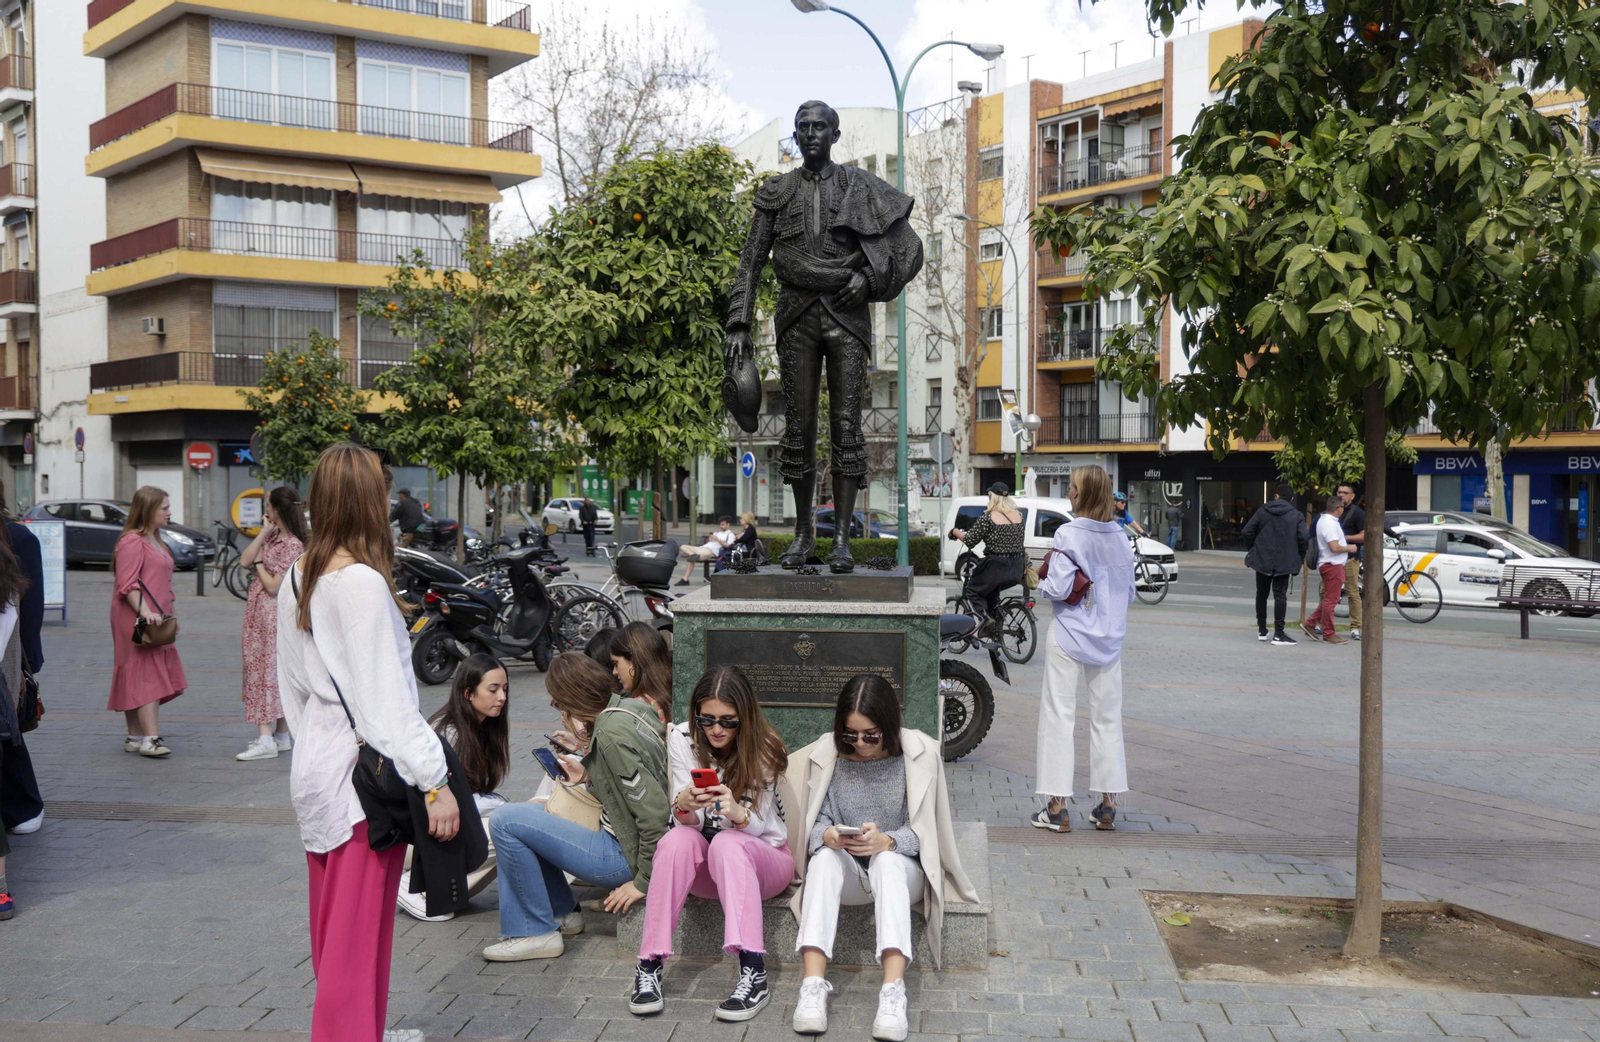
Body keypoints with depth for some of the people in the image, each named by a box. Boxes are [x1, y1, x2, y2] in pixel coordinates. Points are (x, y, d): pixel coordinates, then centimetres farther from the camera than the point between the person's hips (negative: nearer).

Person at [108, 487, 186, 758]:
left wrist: (169, 614, 23)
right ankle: (150, 739, -19)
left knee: (138, 680, 11)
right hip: (137, 621, -10)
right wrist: (144, 611, -28)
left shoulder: (154, 540, 20)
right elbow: (127, 585, -20)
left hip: (154, 620, 10)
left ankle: (136, 737, 14)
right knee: (146, 677, -15)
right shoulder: (132, 542, -12)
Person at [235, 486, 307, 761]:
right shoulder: (271, 539, 11)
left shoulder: (293, 545, -16)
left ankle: (267, 741, -11)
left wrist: (259, 565, -4)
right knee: (259, 669, 11)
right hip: (259, 614, 9)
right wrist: (264, 532, -1)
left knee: (270, 670, -10)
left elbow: (274, 586, -18)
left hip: (274, 615, -9)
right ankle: (280, 736, 17)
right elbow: (244, 561, 1)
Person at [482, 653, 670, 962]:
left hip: (625, 855, -10)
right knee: (531, 812, 22)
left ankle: (534, 932, -3)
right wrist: (589, 774, 6)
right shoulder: (630, 705, 2)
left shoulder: (612, 734, -25)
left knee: (506, 821, -12)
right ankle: (561, 912, 23)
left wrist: (643, 882, -18)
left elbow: (655, 812, -27)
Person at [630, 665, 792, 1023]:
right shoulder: (682, 739, -9)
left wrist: (737, 813, -43)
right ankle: (649, 967, -32)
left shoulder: (764, 750, -13)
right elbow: (687, 823, -12)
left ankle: (753, 974, -44)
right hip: (704, 868, 2)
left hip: (762, 858, -2)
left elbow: (754, 826, -18)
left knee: (727, 844, -35)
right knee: (678, 839, -32)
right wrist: (683, 805, -37)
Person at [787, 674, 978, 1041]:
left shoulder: (920, 753, -7)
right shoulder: (827, 755, -2)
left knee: (887, 861, -37)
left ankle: (893, 991, -51)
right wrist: (827, 836, -26)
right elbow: (817, 825, -1)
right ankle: (813, 984, -46)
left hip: (899, 867, -1)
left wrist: (886, 841, -30)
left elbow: (922, 832, -8)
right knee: (824, 857, -33)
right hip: (846, 873, 2)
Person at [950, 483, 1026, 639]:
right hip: (1017, 569, 6)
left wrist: (955, 532, 8)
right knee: (992, 589, 28)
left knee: (972, 589, 12)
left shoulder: (989, 518, -12)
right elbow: (1020, 539, 13)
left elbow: (970, 541, -9)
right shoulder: (1018, 515, 5)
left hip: (997, 566, -6)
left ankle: (986, 617, -8)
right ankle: (996, 621, 21)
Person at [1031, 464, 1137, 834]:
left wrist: (1039, 584, 2)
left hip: (1069, 637, -5)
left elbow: (1057, 589, -18)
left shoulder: (1069, 534, -13)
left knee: (1059, 717, 2)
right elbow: (1129, 593, 8)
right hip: (1108, 638, 5)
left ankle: (1057, 807, 2)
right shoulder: (1121, 538, 3)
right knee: (1107, 718, 11)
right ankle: (1108, 806, 14)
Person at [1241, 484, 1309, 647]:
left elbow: (1247, 532, -1)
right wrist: (1300, 557, 2)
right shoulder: (1297, 516, -3)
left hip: (1262, 560, 2)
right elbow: (1304, 538, -13)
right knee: (1280, 596, -1)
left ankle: (1262, 630, 21)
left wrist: (1252, 549, 13)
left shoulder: (1262, 511, 2)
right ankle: (1278, 634, -6)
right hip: (1284, 563, -2)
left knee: (1261, 594, 15)